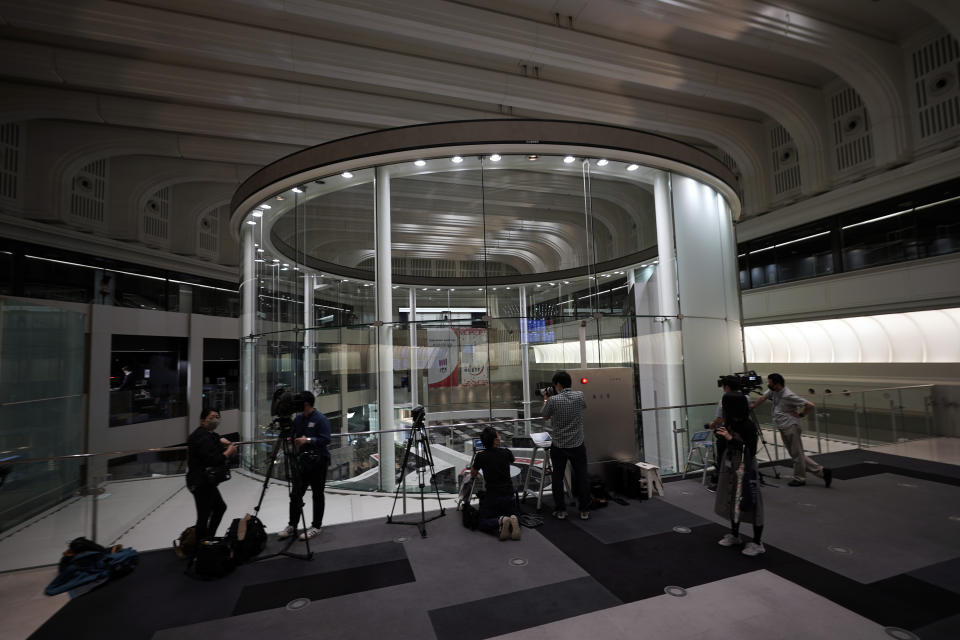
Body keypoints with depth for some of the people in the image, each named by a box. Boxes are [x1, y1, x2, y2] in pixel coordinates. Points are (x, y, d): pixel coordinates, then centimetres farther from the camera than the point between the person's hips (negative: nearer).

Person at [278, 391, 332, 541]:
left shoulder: (321, 419, -12)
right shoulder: (298, 418, 9)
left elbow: (326, 439, -18)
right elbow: (293, 435, 21)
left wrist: (308, 440, -26)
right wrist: (293, 440, 0)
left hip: (318, 461, -6)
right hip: (302, 460, 6)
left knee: (317, 495, 5)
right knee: (295, 494, 7)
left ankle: (316, 527, 17)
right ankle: (292, 526, 20)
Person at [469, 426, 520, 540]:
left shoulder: (480, 456, -10)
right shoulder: (507, 453, -4)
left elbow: (473, 475, 9)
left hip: (491, 496, -2)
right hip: (509, 495, 2)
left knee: (483, 523, 13)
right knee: (513, 516, 23)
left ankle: (500, 521, -18)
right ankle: (512, 520, -13)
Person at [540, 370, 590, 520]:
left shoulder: (553, 400, -15)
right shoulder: (579, 395, -7)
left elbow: (544, 415, 3)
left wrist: (545, 400, 19)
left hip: (558, 446, -2)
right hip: (577, 445, 2)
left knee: (558, 477, 11)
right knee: (582, 477, 12)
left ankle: (560, 510, 17)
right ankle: (584, 510, 18)